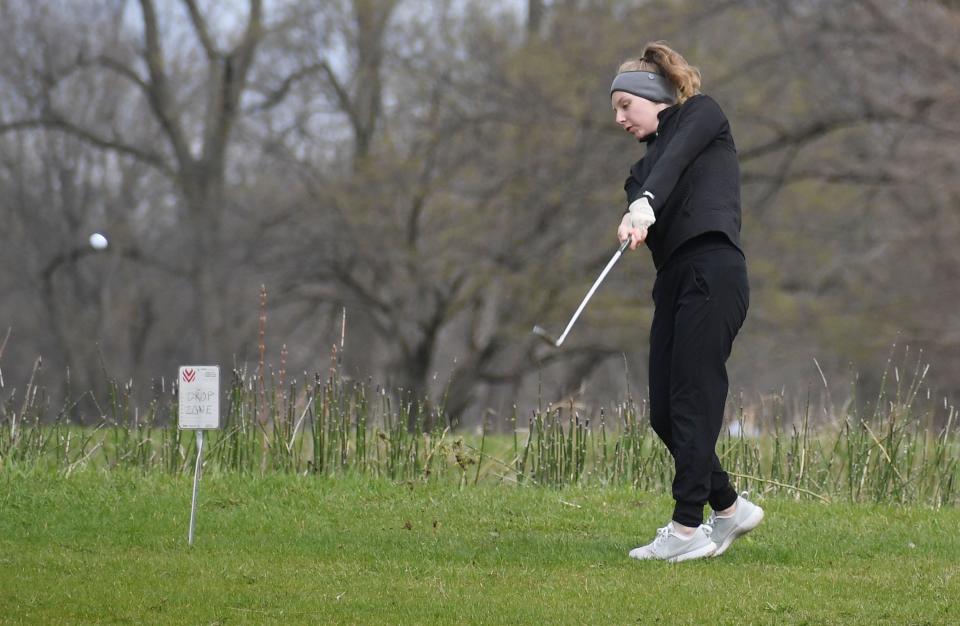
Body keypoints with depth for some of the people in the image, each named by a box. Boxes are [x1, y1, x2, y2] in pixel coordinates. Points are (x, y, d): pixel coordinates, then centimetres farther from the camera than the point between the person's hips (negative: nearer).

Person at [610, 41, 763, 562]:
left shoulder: (700, 114, 8)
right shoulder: (646, 163, 27)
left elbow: (676, 158, -13)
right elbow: (643, 203, 6)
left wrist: (645, 204, -31)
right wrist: (633, 219, -18)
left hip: (712, 270, -8)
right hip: (672, 281, 8)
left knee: (693, 401, -12)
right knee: (665, 413, 4)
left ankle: (687, 529, -13)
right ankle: (729, 507, 18)